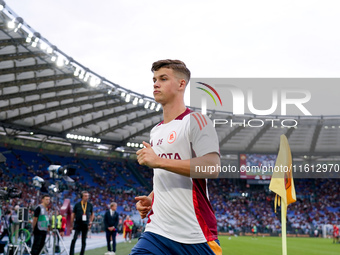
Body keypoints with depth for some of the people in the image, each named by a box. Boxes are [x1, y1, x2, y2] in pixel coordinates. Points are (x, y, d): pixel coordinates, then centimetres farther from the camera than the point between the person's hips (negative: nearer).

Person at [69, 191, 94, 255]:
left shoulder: (90, 205, 6)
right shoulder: (77, 205, 0)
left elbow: (92, 214, 20)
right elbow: (73, 214, 6)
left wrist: (90, 222, 8)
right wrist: (71, 225, 5)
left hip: (85, 225, 2)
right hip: (78, 224, -2)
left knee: (84, 241, 6)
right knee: (74, 239, -15)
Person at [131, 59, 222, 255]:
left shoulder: (195, 120, -5)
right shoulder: (156, 131, 20)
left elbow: (212, 168, -20)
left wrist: (159, 161, -19)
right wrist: (150, 199, 10)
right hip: (157, 232, 6)